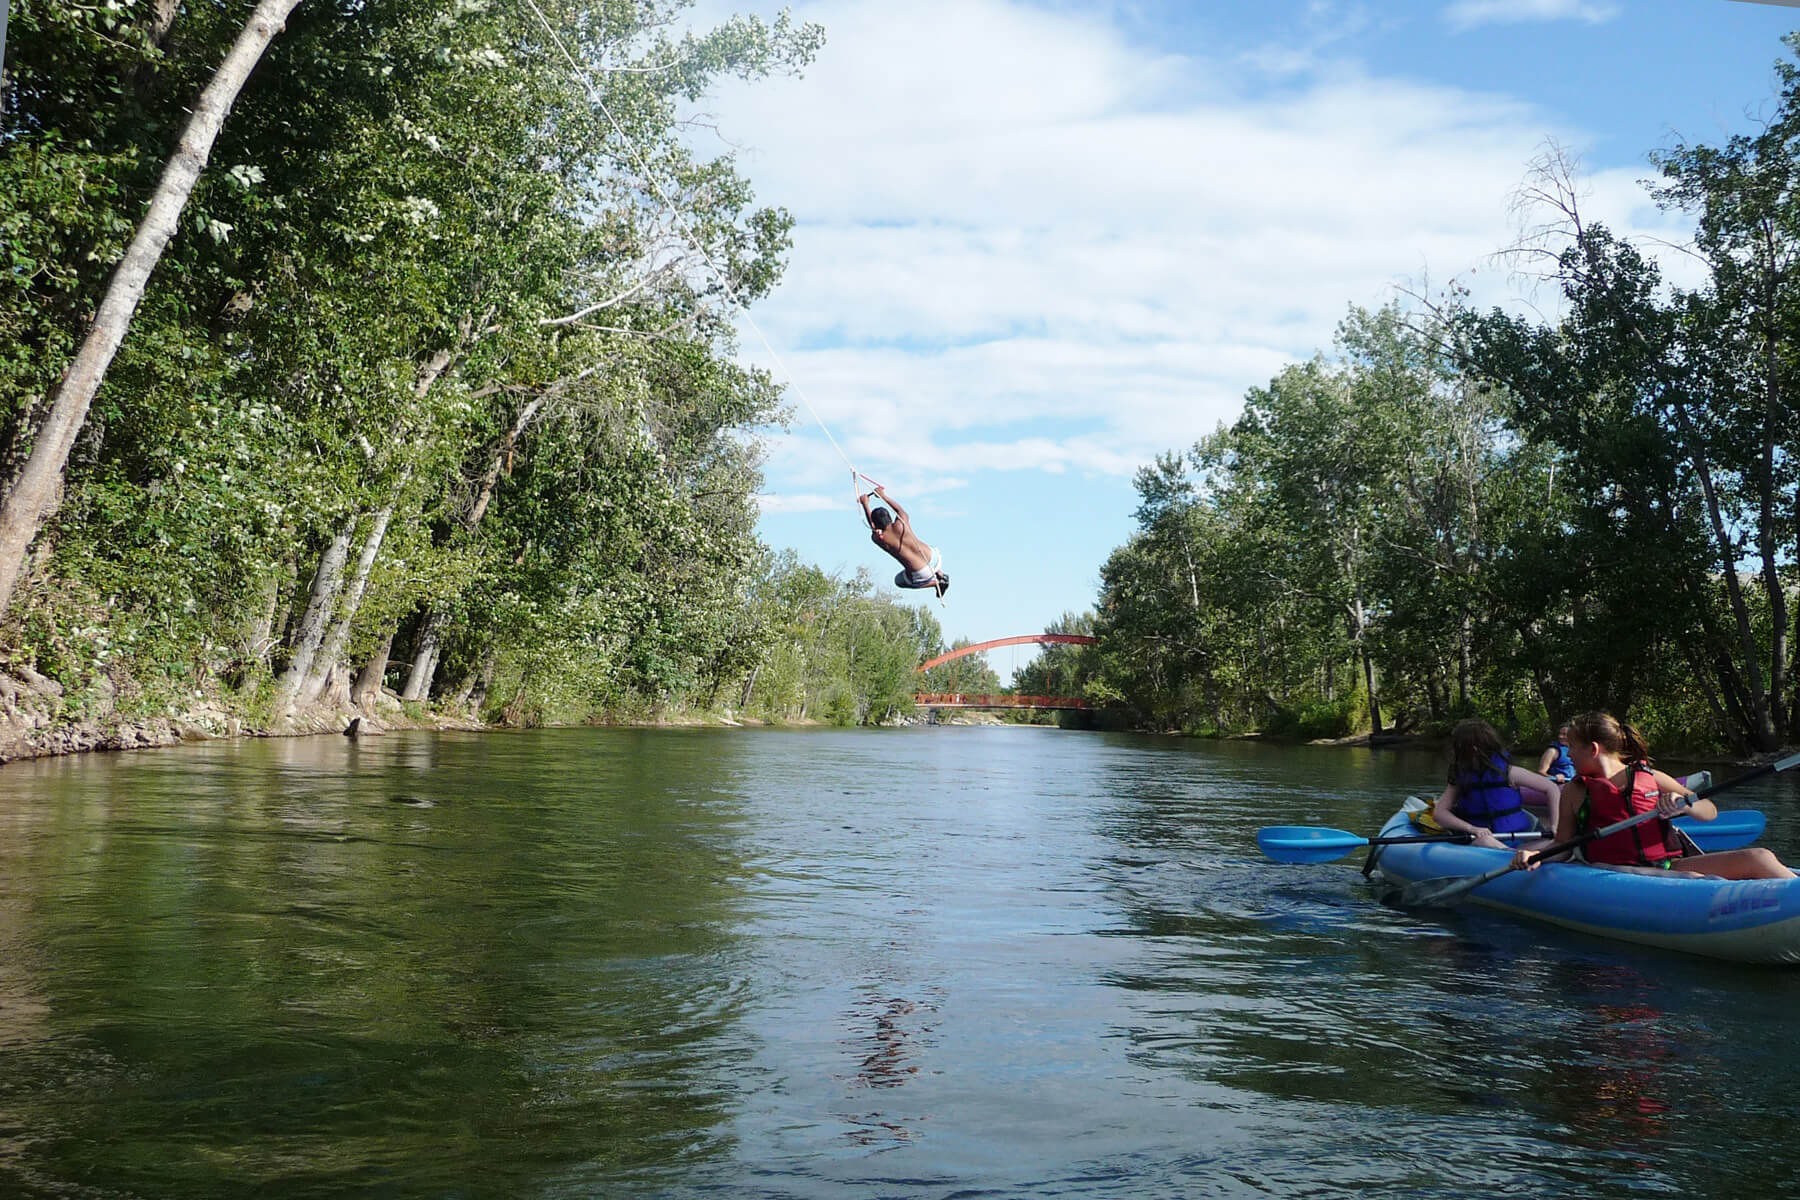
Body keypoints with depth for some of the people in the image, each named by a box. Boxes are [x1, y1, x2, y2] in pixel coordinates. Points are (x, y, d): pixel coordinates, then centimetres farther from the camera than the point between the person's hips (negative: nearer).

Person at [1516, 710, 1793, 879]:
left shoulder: (1650, 777, 18)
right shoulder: (1574, 791, 16)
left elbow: (1710, 812, 17)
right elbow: (1563, 844, 15)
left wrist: (1683, 803, -5)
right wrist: (1536, 855, -5)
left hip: (1670, 865, 4)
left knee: (1757, 857, -16)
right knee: (1695, 882, -34)